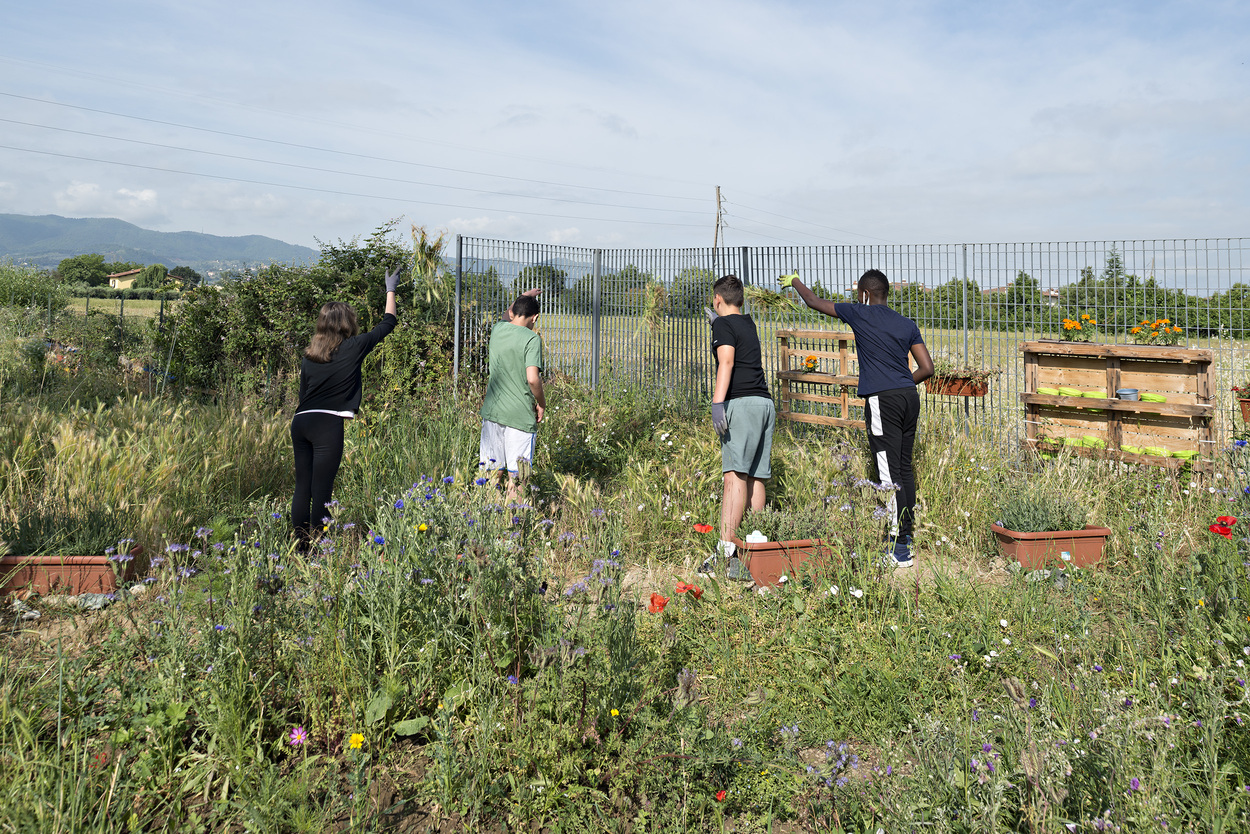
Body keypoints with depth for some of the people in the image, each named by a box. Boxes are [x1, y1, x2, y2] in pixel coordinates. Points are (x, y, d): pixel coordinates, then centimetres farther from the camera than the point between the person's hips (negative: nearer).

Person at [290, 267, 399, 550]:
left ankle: (300, 547, 13)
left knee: (302, 488, 9)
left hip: (301, 421, 6)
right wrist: (391, 290, 27)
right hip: (328, 424, -6)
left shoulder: (308, 357, 15)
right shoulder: (353, 348, 1)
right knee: (321, 492, -4)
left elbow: (304, 393, 19)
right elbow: (387, 323, 13)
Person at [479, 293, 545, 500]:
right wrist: (541, 403, -2)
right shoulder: (532, 339, -10)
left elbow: (508, 320, 33)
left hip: (492, 412, 5)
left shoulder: (497, 330, 7)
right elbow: (533, 379, -19)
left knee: (493, 472, 11)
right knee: (516, 475, 1)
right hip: (521, 415, -5)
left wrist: (523, 298, 45)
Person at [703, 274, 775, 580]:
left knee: (735, 474, -18)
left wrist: (718, 402, -28)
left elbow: (727, 361, -17)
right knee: (755, 477, 9)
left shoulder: (724, 325, 0)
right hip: (765, 403, 9)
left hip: (742, 403, -9)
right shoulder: (748, 324, 25)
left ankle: (726, 550, -26)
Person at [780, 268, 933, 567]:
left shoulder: (860, 314, 0)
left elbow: (815, 302, 12)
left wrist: (794, 282, 30)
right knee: (904, 468, 14)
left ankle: (900, 549, -7)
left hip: (882, 400, -7)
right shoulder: (908, 325, 14)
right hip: (910, 397, 7)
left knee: (889, 474, -7)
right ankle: (906, 534, 21)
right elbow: (927, 368, 12)